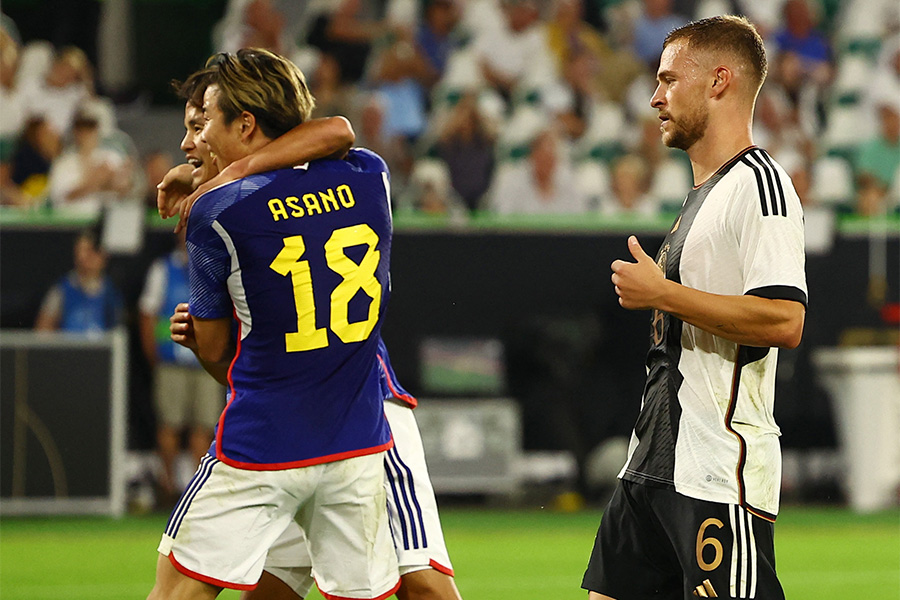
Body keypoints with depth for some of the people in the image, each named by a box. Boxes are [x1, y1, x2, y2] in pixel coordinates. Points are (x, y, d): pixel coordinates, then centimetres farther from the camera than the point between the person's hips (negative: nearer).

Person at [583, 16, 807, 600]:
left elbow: (784, 320, -24)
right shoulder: (702, 192, 19)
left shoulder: (758, 183, -11)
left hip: (722, 475, -10)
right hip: (655, 464, 10)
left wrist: (661, 292, -18)